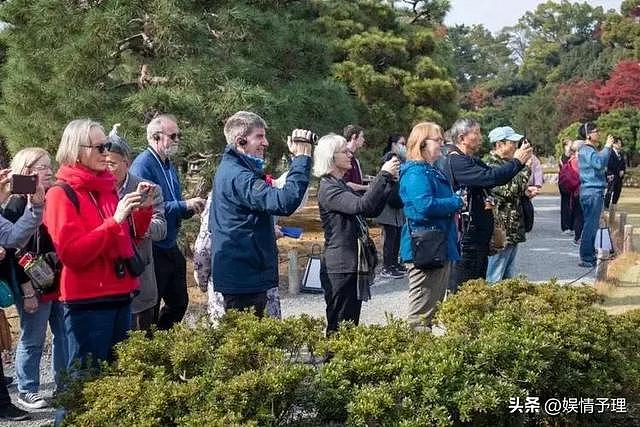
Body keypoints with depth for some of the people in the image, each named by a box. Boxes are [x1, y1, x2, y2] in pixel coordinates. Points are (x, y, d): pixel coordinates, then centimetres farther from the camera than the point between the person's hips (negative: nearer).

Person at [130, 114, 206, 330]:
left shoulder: (169, 166, 14)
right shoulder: (143, 165, -16)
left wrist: (190, 207, 0)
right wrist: (184, 205, -22)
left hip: (170, 248, 9)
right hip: (152, 250, -9)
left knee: (179, 303, 18)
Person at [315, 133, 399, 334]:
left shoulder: (341, 186, 18)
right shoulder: (328, 188, -13)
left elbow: (373, 210, 16)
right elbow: (362, 205, -27)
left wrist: (389, 181, 5)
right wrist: (383, 175, -22)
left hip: (354, 264, 9)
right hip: (340, 268, -9)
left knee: (351, 324, 13)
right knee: (339, 326, -4)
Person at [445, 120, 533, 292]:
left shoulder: (472, 161, 18)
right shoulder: (456, 161, -16)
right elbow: (490, 177, -26)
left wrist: (520, 161, 0)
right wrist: (517, 161, -15)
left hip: (480, 235, 11)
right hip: (467, 237, -11)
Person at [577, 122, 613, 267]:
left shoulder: (591, 149, 18)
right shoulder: (586, 150, -13)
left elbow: (601, 165, 15)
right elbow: (599, 163, -29)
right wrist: (607, 147, -22)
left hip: (595, 191, 11)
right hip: (592, 191, -11)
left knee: (592, 225, 16)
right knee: (591, 225, -8)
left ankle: (590, 255, 24)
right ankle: (586, 258, -5)